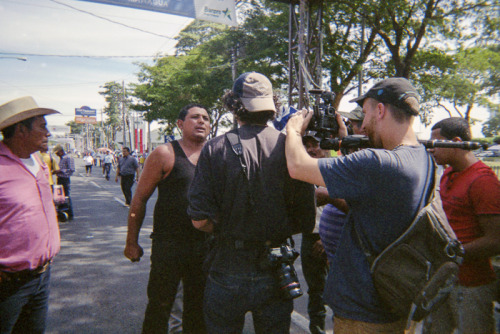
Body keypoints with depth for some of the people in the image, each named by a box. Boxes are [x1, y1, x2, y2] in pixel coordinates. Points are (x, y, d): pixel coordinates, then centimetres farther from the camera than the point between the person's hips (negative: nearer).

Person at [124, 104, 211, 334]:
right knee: (158, 308, 7)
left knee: (198, 308, 18)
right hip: (168, 244, -4)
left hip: (204, 246, 4)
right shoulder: (165, 154, -7)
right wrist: (132, 242, -3)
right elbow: (140, 198, -4)